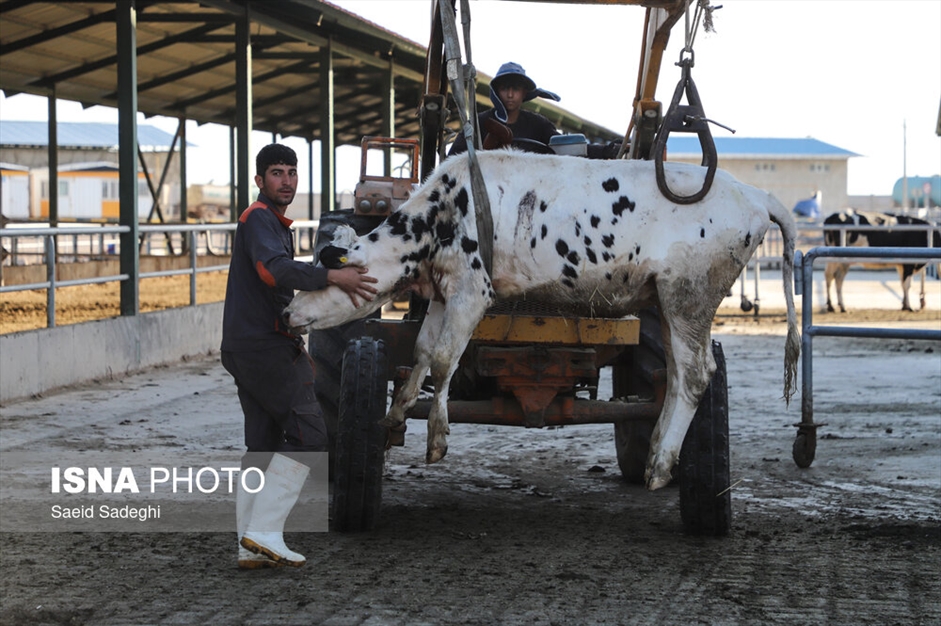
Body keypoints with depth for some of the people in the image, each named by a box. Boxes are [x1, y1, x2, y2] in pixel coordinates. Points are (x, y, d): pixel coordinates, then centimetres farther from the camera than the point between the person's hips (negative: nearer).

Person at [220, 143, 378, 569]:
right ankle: (264, 530, -14)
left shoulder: (277, 224, 23)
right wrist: (332, 277, -40)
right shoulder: (257, 218, -10)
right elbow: (274, 270, -30)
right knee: (308, 434, -11)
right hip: (264, 346, -10)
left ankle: (251, 547, 8)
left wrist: (296, 350, 29)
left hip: (247, 346, 10)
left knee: (262, 446, 9)